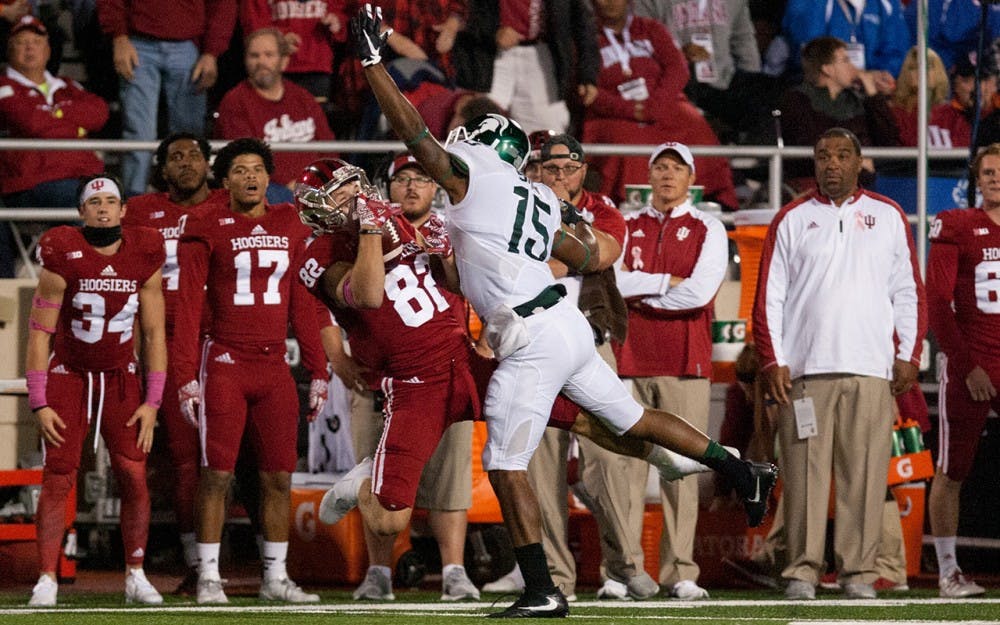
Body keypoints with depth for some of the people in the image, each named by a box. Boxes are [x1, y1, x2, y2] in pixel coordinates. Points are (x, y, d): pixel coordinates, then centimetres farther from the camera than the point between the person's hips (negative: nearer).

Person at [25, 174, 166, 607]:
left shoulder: (143, 259, -5)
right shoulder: (63, 256, -13)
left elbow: (153, 333, 3)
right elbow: (40, 332, -7)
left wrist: (152, 403, -1)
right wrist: (39, 403, -10)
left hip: (120, 378, 2)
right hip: (67, 375, -2)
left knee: (134, 476, -8)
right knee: (58, 478, -10)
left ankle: (135, 577, 2)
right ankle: (46, 580, -6)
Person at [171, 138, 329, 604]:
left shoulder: (289, 226, 10)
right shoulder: (208, 229, -3)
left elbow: (302, 304, 14)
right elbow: (188, 307, -5)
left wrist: (318, 371, 11)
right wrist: (185, 376, -11)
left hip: (274, 367, 4)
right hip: (225, 366, -4)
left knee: (279, 476, 5)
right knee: (217, 474, -4)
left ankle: (275, 577, 13)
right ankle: (209, 577, 2)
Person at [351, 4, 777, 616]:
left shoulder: (470, 177, -4)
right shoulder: (540, 200, 17)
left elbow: (413, 129, -9)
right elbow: (590, 261, 26)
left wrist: (373, 60, -4)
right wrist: (577, 225, 46)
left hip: (534, 343, -8)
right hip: (569, 328, 8)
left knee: (506, 464, -3)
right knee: (635, 419, 22)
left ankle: (542, 590, -3)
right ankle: (742, 470, 25)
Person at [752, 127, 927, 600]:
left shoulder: (889, 217, 13)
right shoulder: (792, 220, 10)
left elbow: (908, 291, 13)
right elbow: (769, 297, 7)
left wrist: (908, 355, 4)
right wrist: (772, 361, -2)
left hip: (871, 368, 1)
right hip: (805, 368, -1)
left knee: (865, 473, -4)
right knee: (805, 473, -5)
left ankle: (859, 570, -1)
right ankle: (802, 570, -3)